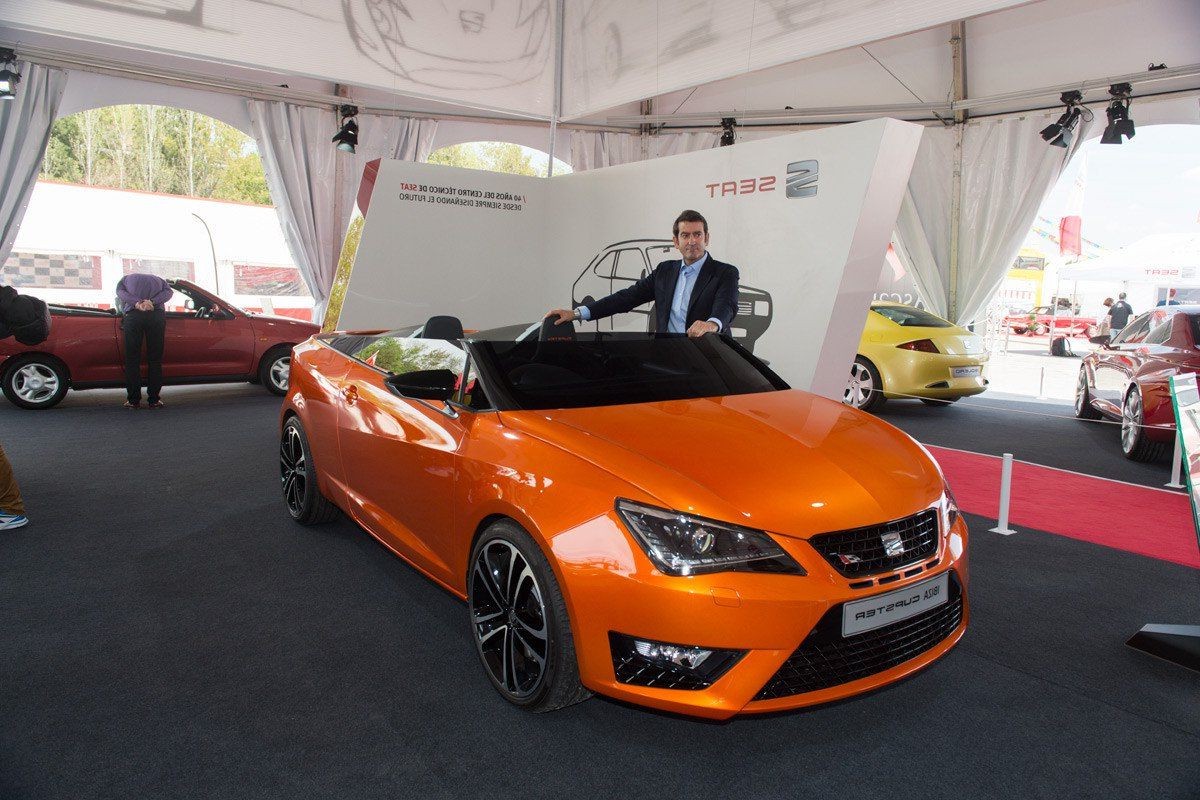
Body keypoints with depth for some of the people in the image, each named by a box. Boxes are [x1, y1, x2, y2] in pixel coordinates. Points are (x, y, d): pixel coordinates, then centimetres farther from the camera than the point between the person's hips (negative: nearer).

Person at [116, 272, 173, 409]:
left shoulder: (126, 278, 31)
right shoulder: (158, 279, 33)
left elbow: (120, 293, 6)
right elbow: (168, 292, 9)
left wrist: (136, 303, -6)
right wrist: (152, 302, -3)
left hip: (133, 314, -1)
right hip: (157, 314, 1)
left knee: (132, 359, 6)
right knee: (155, 359, 5)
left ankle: (133, 399, 6)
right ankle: (154, 399, 5)